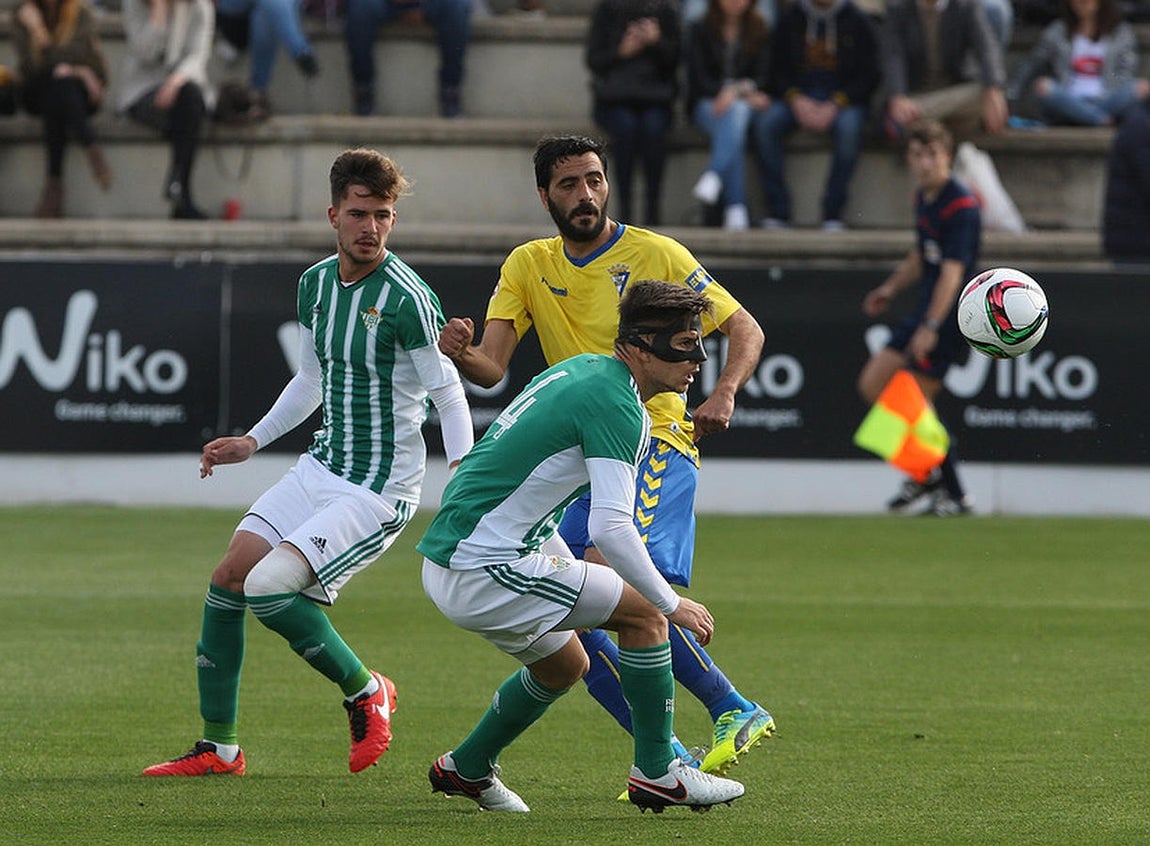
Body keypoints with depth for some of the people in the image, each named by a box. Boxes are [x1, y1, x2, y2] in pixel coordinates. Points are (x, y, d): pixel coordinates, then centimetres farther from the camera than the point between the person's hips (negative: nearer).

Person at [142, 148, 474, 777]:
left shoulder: (407, 298, -17)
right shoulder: (315, 283, 7)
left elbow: (448, 394, -15)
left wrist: (462, 468, -28)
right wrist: (253, 441, 19)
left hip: (380, 489, -8)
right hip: (321, 466, 8)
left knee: (268, 587, -20)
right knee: (228, 579, 3)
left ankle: (365, 692, 3)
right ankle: (218, 746, 15)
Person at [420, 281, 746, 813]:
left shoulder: (582, 370, 13)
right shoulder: (615, 404, -17)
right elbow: (610, 526, -26)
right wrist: (672, 604, -17)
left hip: (443, 559, 10)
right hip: (484, 569, -10)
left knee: (565, 665, 28)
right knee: (644, 611, -6)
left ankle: (466, 769, 39)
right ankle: (656, 773, -2)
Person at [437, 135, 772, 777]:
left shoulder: (656, 255, -2)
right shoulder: (529, 266, 10)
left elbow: (745, 329, 1)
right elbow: (492, 367, 1)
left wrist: (724, 395, -19)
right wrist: (461, 353, -23)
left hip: (655, 442, -6)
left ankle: (735, 711, -23)